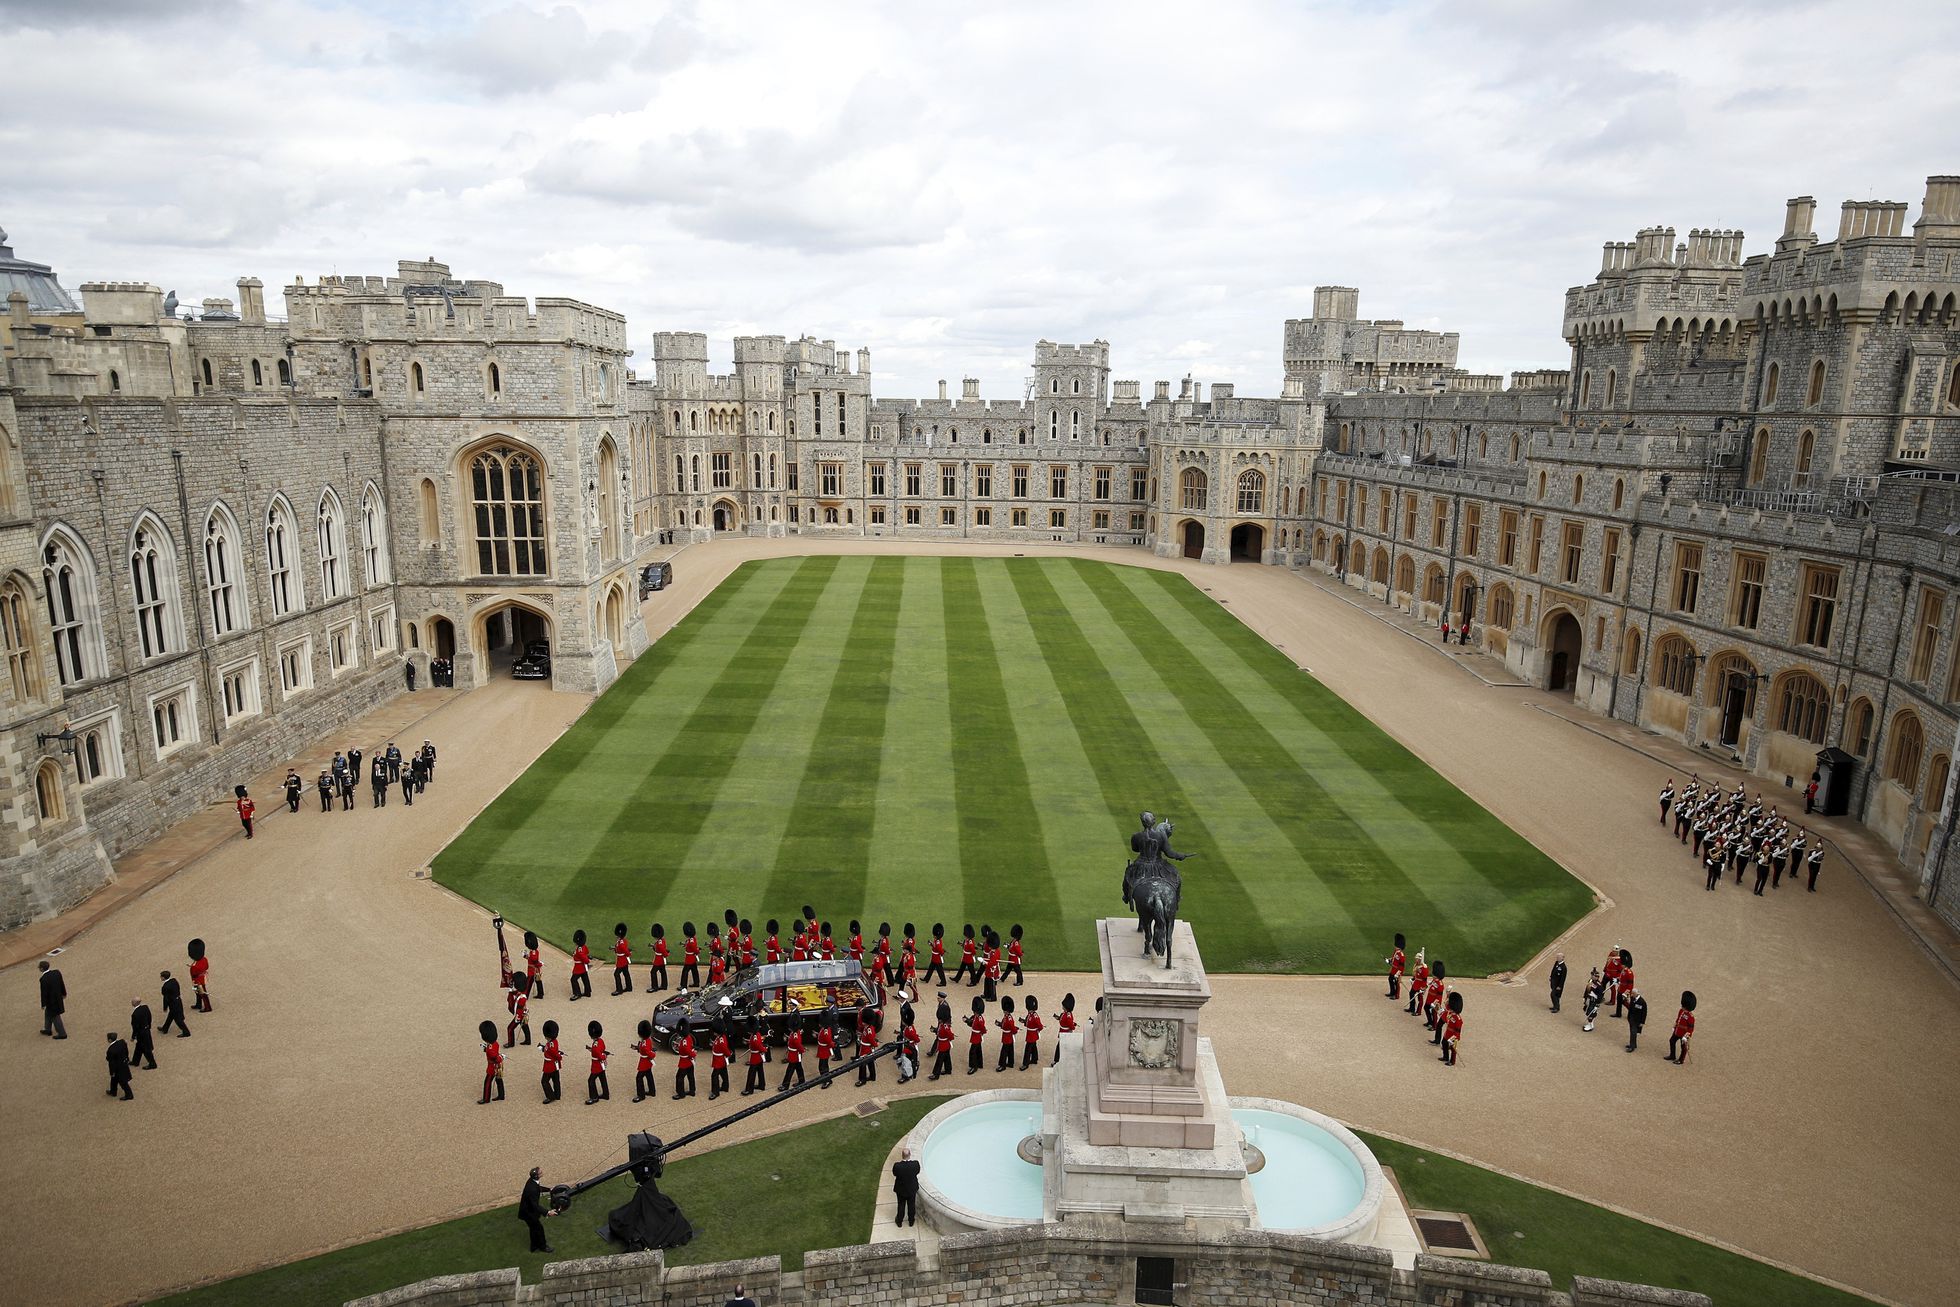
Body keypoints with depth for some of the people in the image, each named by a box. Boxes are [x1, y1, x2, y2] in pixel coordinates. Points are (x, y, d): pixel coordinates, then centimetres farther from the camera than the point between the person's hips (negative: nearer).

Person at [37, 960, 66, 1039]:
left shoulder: (43, 979, -28)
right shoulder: (57, 972, -9)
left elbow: (44, 993, -20)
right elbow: (62, 984, 4)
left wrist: (43, 1004, -8)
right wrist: (64, 993, 20)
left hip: (51, 1000, -7)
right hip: (58, 997, 7)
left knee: (55, 1017, 8)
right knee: (48, 1013, 27)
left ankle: (62, 1034, 17)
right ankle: (48, 1030, 42)